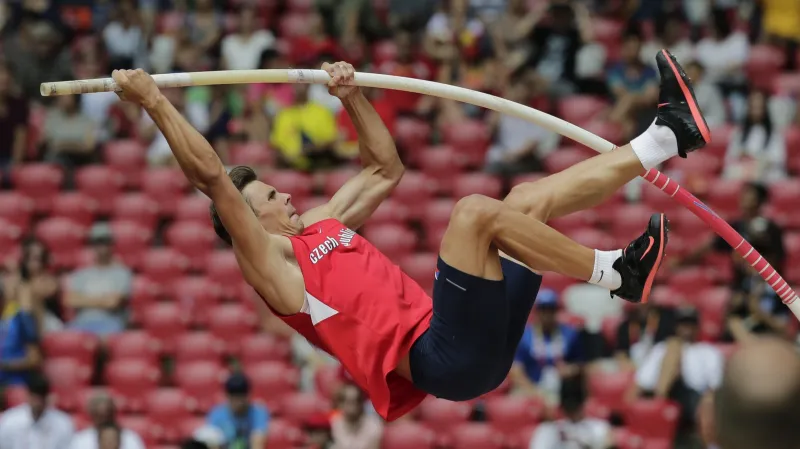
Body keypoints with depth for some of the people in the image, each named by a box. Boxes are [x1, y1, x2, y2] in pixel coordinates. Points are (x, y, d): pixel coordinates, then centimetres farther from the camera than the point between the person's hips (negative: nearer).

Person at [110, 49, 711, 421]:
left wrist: (352, 98, 28)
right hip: (445, 356, -9)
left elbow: (386, 169, 38)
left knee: (526, 197, 12)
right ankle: (618, 273, -21)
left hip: (480, 338, 9)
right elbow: (211, 175, -9)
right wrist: (153, 102, -9)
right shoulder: (267, 264, 1)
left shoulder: (320, 225, 26)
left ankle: (665, 137, 6)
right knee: (473, 211, -26)